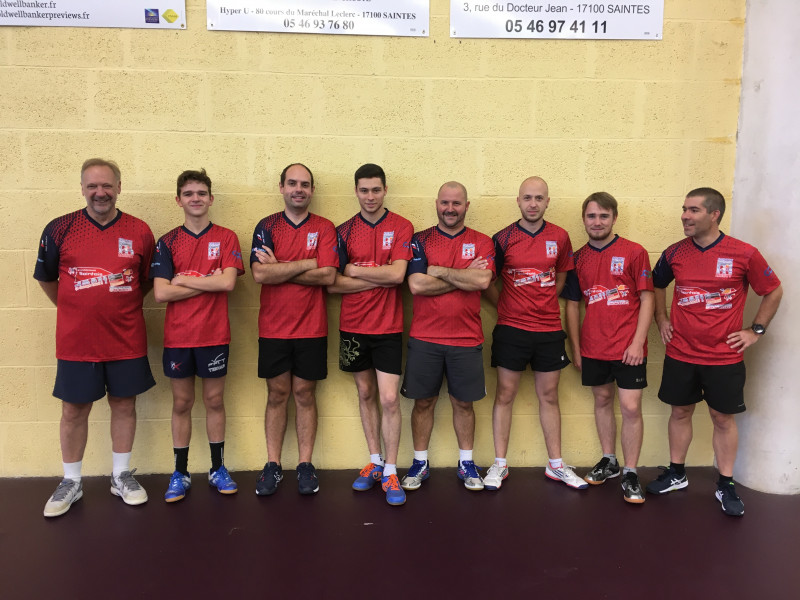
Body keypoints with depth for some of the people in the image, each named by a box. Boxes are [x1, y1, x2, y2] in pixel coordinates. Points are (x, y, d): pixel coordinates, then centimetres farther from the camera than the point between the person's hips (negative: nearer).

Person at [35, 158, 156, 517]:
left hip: (126, 339, 1)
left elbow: (148, 281, 11)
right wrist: (75, 309, 9)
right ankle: (71, 483, 27)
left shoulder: (140, 232, -1)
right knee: (74, 409, 9)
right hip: (75, 340, 0)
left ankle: (121, 476, 27)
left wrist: (123, 306, 6)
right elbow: (46, 278, 9)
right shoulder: (59, 229, -3)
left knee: (124, 404, 10)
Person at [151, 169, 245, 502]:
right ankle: (180, 473, 22)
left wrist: (183, 279, -10)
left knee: (214, 400, 10)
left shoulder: (226, 238, 0)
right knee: (182, 403, 10)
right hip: (178, 336, 1)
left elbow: (228, 281, -16)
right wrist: (208, 282, -12)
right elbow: (161, 293, -9)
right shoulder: (167, 242, 2)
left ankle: (218, 469, 23)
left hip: (214, 335, -1)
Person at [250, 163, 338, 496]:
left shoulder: (324, 228, 1)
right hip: (273, 328, 1)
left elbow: (328, 275, -13)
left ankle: (306, 465, 19)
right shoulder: (266, 227, 3)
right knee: (277, 395, 9)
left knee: (305, 394, 8)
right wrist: (308, 263, -13)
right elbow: (260, 274, -12)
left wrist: (280, 269, -12)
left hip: (311, 328, 0)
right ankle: (273, 465, 20)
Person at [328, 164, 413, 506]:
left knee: (389, 399, -4)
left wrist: (354, 270, -9)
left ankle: (390, 473, 10)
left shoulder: (402, 228, -3)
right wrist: (379, 278, -12)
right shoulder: (344, 231, 4)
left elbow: (397, 274, -17)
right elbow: (333, 284, -4)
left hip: (388, 327, -3)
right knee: (366, 394, 13)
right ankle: (374, 463, 28)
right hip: (353, 326, 3)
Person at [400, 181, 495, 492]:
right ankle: (420, 463, 25)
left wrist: (438, 271, -12)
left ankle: (466, 463, 28)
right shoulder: (420, 240, 2)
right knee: (423, 402, 9)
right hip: (424, 338, 0)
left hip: (467, 339, 0)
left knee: (463, 403, 12)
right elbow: (416, 284, -13)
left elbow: (483, 280, -15)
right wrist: (465, 277, -10)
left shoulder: (482, 242, 4)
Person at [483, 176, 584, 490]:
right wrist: (507, 307, -1)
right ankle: (499, 464, 17)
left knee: (549, 396, 11)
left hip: (549, 329, 2)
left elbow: (562, 276, 15)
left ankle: (556, 464, 24)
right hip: (511, 328, -2)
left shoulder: (560, 237, 3)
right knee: (505, 395, 5)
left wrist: (543, 304, 6)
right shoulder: (503, 238, -3)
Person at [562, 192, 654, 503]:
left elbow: (647, 299, -5)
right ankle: (609, 461, 32)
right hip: (593, 348, 4)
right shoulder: (578, 258, 6)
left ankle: (630, 474, 12)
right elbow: (572, 305, 10)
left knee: (631, 408, -3)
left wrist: (637, 342, -12)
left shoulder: (634, 253, -4)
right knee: (602, 400, 15)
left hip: (628, 348, -3)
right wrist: (575, 348, 7)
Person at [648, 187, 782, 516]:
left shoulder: (744, 254, -9)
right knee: (680, 412, 12)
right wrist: (661, 319, 9)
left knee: (723, 418, 8)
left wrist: (756, 330, 1)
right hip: (680, 354, 2)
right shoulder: (674, 253, -1)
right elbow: (657, 285, 18)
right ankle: (676, 474, 29)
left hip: (725, 357, -2)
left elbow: (773, 291, 4)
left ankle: (726, 486, 22)